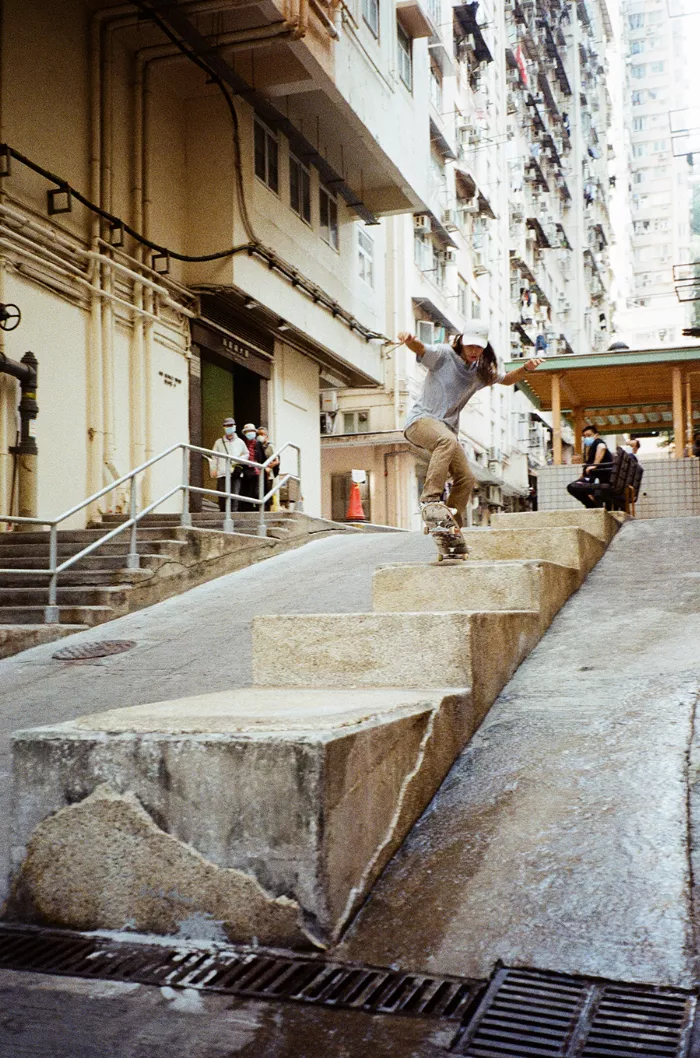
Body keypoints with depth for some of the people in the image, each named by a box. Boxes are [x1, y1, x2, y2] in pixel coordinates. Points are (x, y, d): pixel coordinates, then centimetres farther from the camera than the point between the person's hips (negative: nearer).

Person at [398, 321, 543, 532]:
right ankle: (429, 499, -39)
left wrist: (525, 369, 4)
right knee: (448, 440, -39)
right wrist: (409, 339, -49)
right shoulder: (445, 354, -8)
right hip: (421, 419, -7)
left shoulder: (483, 370, 11)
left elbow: (507, 380, 25)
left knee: (466, 478, 1)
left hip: (446, 427, 7)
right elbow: (420, 349, -24)